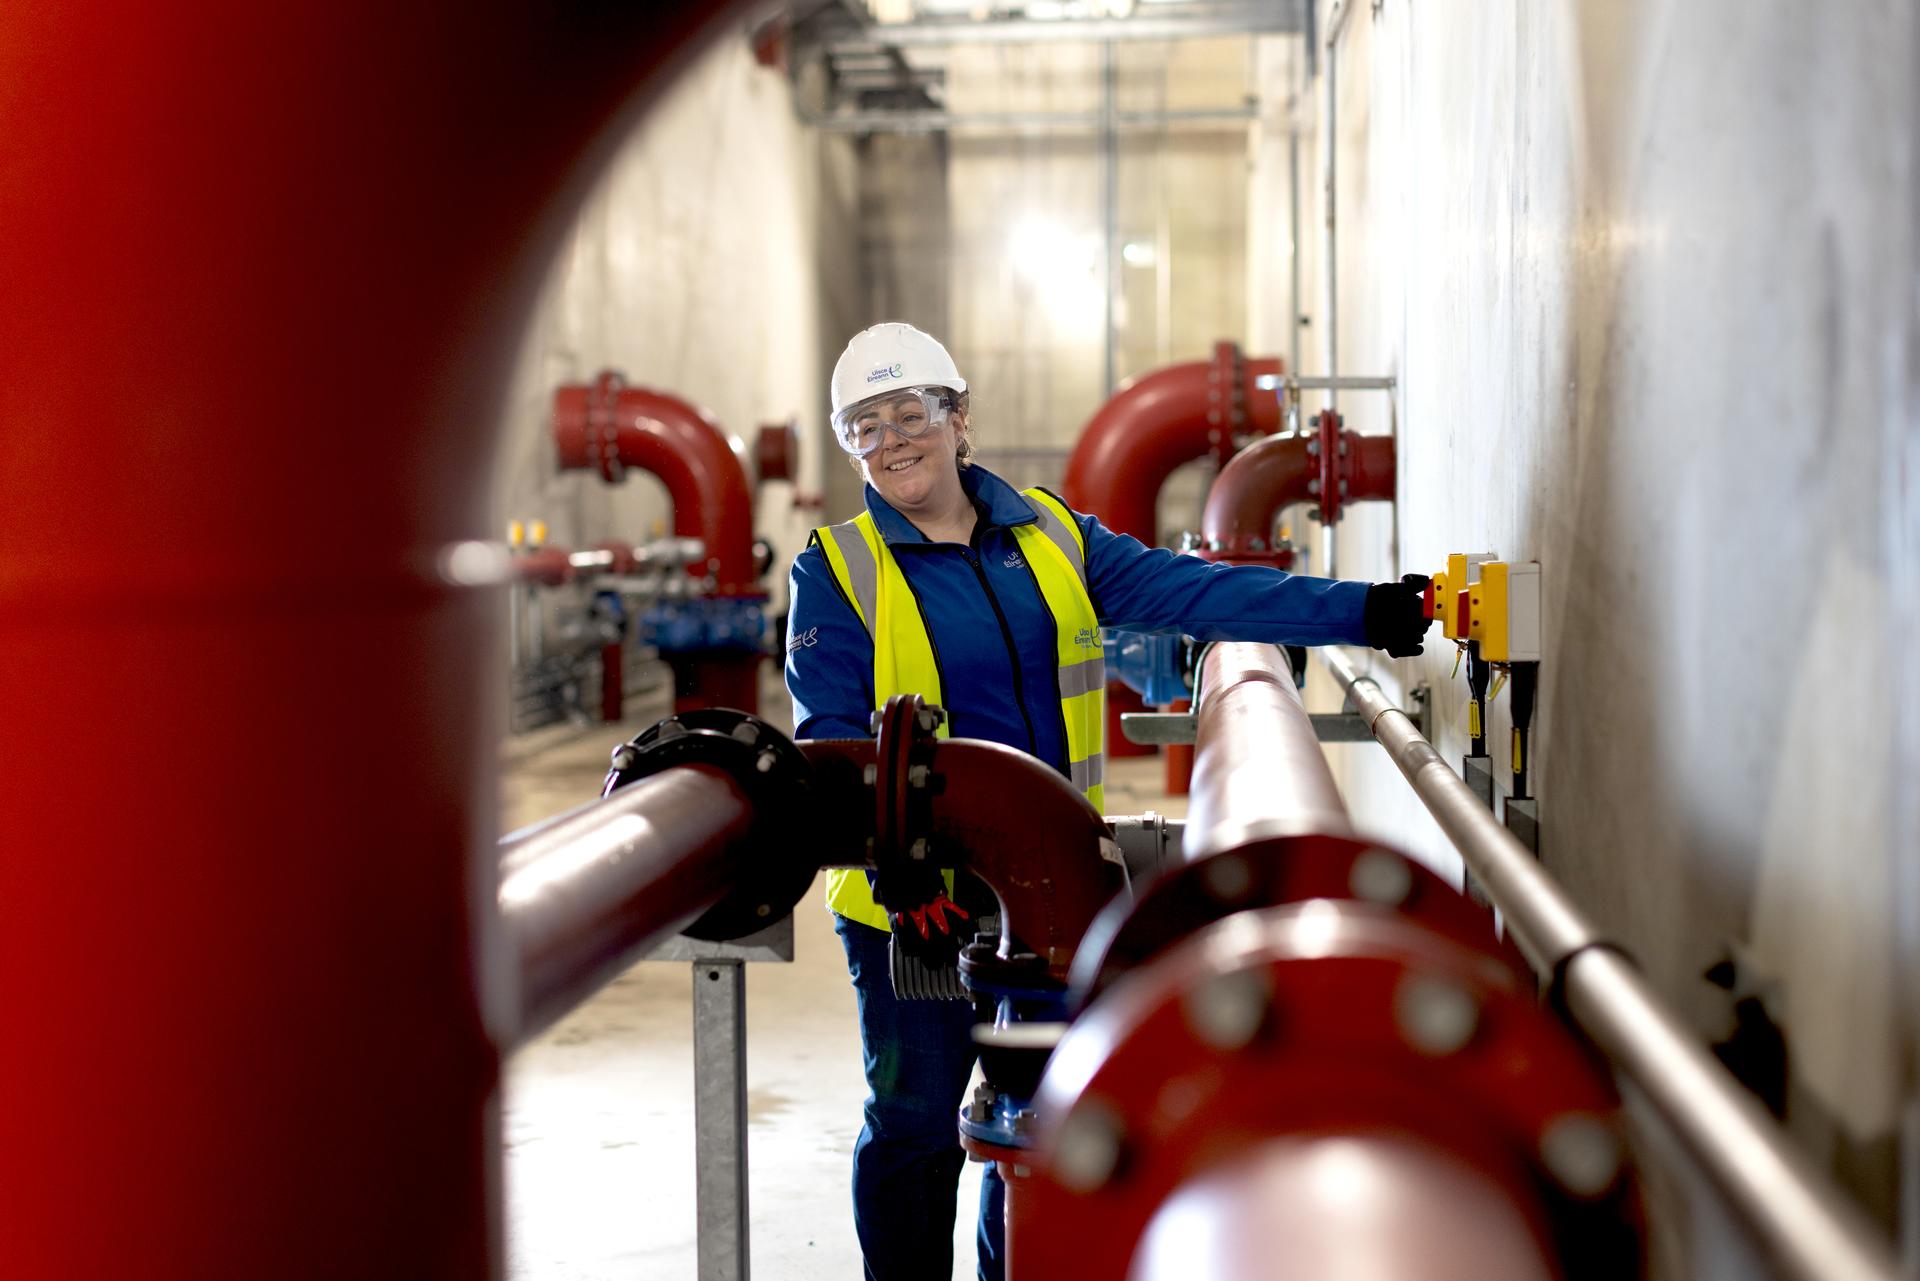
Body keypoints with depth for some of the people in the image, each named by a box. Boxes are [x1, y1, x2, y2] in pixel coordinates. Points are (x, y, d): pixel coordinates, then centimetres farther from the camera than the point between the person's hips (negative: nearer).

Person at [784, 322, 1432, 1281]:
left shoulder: (1049, 536, 6)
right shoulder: (839, 571, -4)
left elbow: (1192, 591, -1)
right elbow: (832, 739, -11)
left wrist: (1367, 613, -8)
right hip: (911, 900, -4)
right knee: (915, 1123, 4)